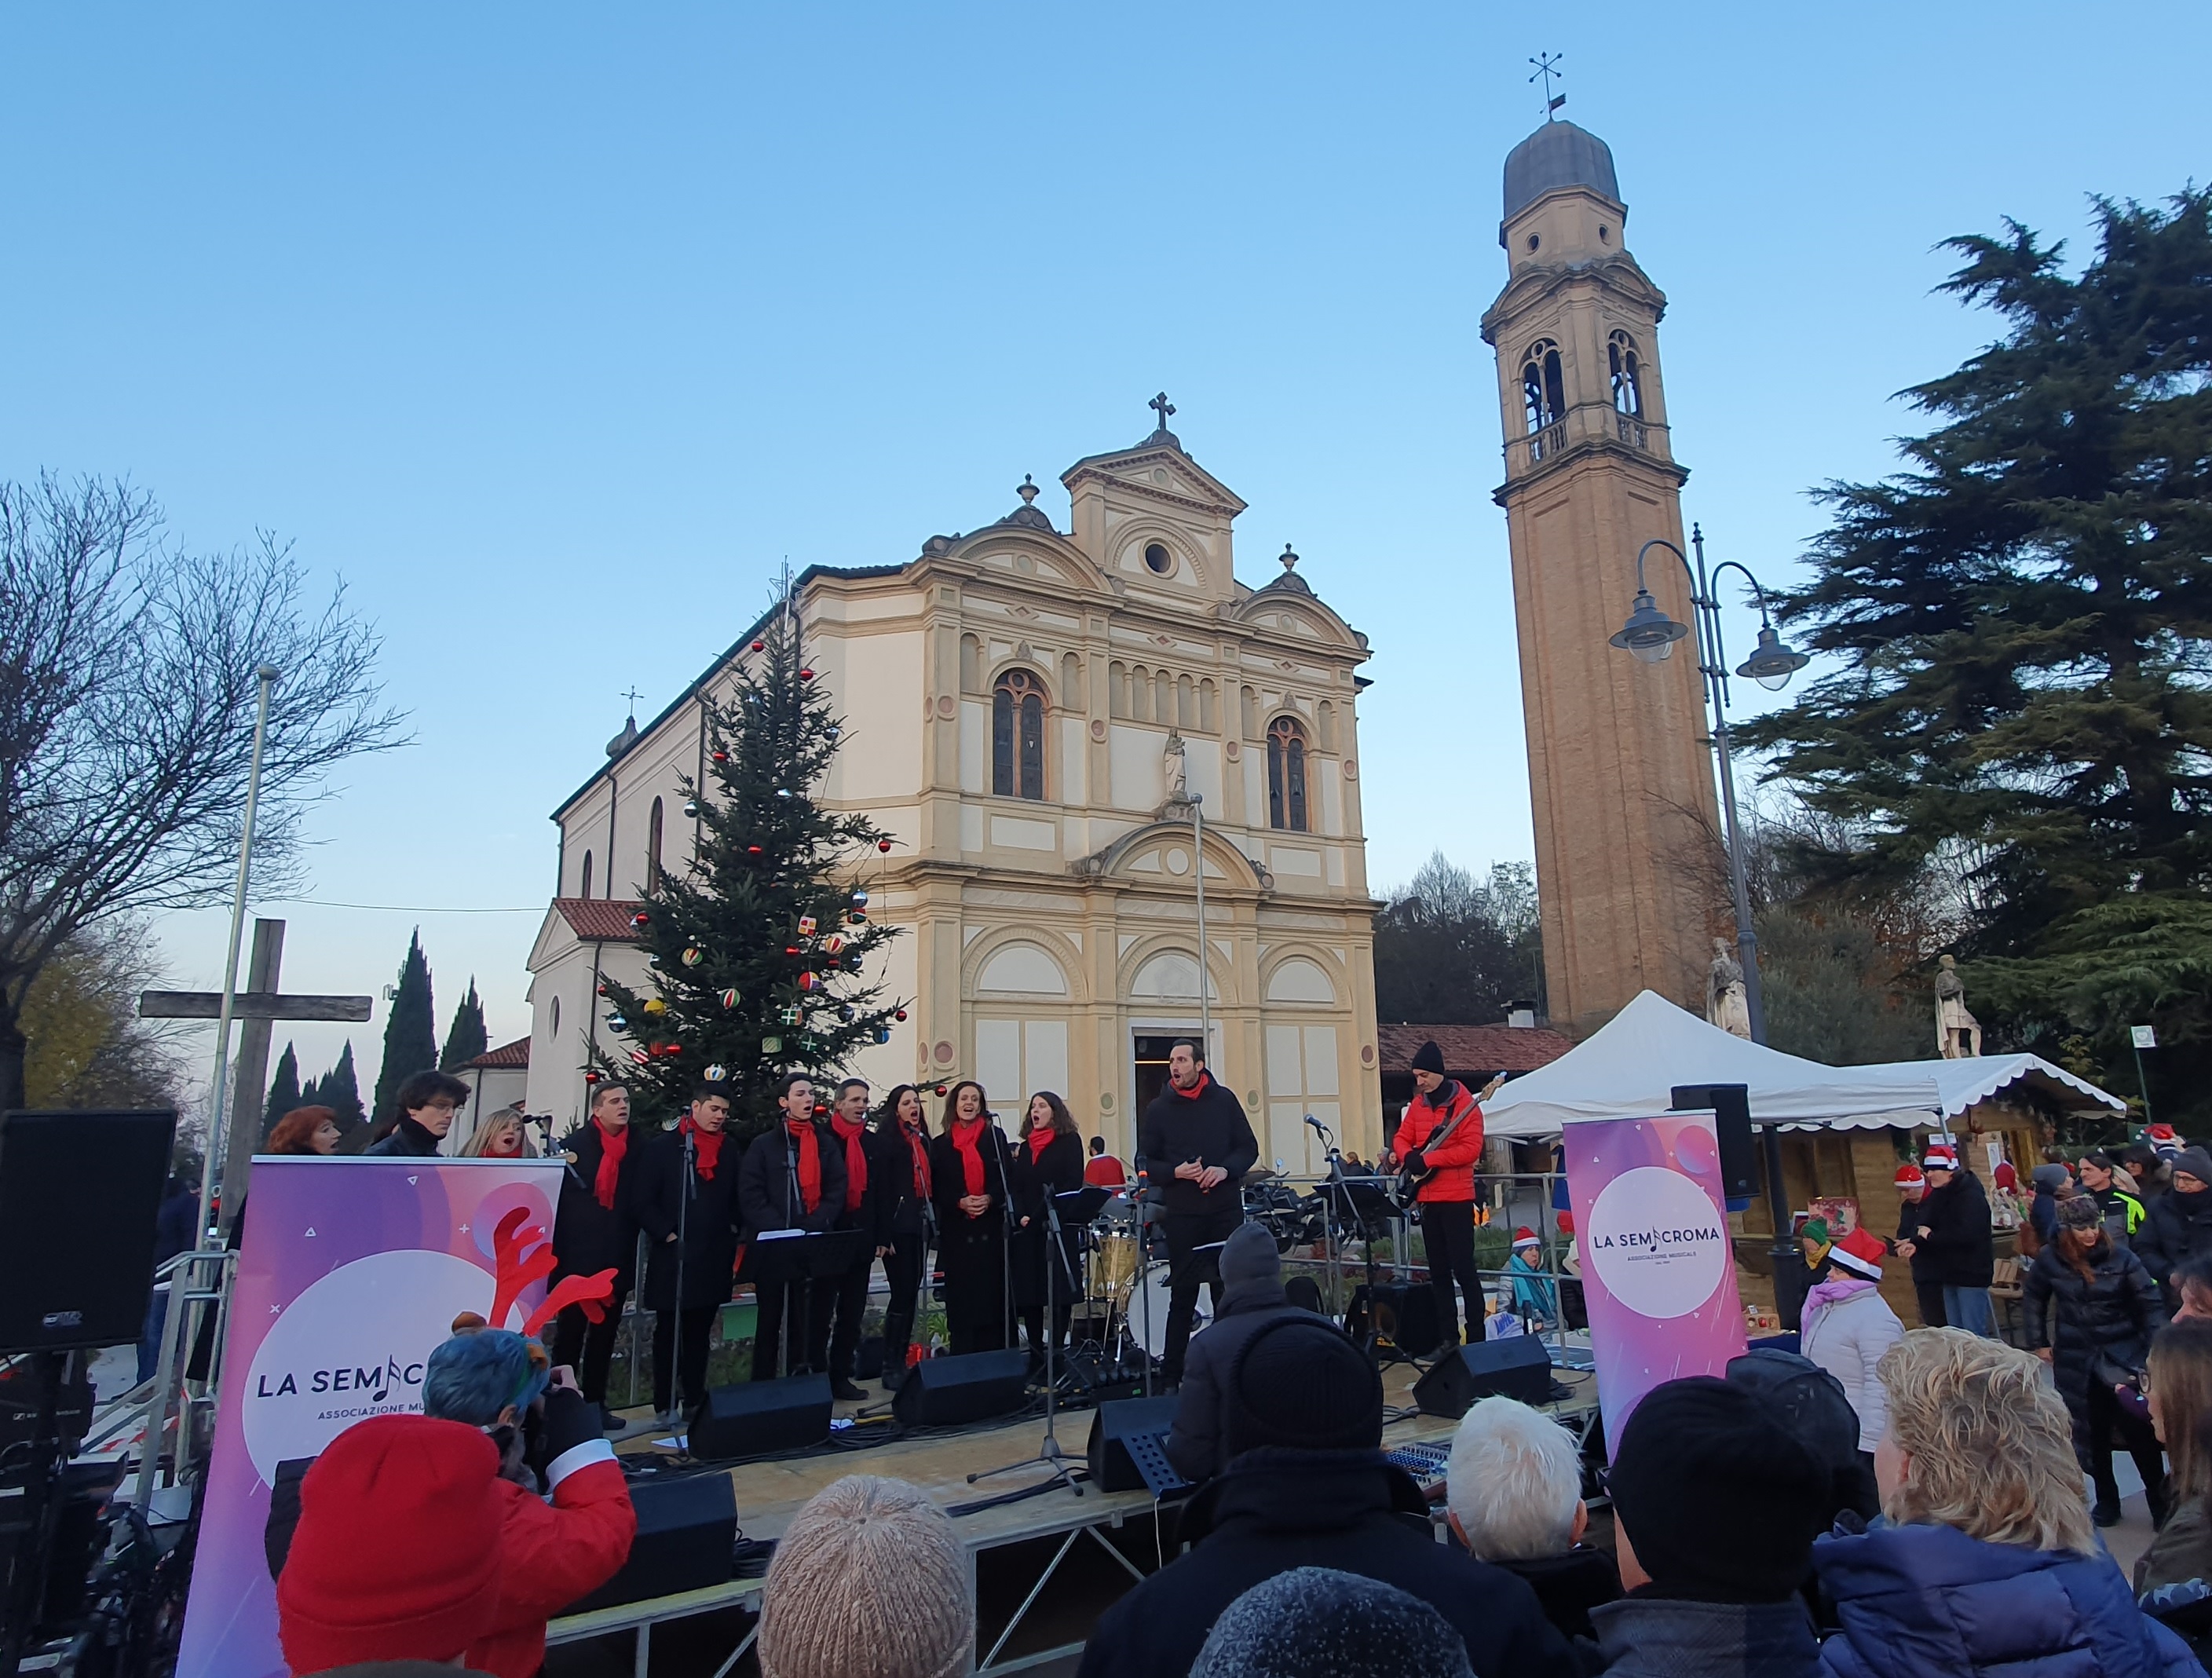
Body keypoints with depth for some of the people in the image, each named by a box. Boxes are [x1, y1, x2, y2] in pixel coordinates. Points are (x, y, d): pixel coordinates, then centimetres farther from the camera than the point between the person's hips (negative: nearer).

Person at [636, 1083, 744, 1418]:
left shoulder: (728, 1150, 10)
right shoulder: (664, 1146, -4)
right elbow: (645, 1202, -6)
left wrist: (730, 1233, 3)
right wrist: (667, 1235, -11)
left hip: (713, 1259, 4)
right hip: (673, 1257, -4)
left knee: (699, 1333, 12)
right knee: (668, 1333, 5)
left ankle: (696, 1401, 21)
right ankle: (665, 1405, 13)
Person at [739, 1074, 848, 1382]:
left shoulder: (827, 1145, 10)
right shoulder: (763, 1145, 2)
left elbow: (837, 1191, 4)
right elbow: (750, 1195, -6)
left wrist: (815, 1226, -12)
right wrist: (780, 1232, -16)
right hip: (771, 1246, -2)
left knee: (806, 1318, 6)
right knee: (770, 1317, 6)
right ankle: (762, 1384, 15)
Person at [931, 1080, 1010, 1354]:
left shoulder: (995, 1137, 7)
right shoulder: (940, 1144, 7)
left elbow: (1007, 1178, 3)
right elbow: (935, 1189, 5)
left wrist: (990, 1199, -13)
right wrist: (960, 1202, -11)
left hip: (991, 1228, 0)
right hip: (956, 1230, 0)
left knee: (992, 1293, -2)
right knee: (961, 1295, 1)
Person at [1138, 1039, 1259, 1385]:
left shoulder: (1224, 1100, 4)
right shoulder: (1158, 1109, 3)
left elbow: (1249, 1148, 6)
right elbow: (1146, 1161, 4)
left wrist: (1226, 1169, -12)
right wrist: (1174, 1171, -14)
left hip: (1226, 1208, 1)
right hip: (1182, 1211, -1)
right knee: (1182, 1292, 2)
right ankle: (1171, 1373, 12)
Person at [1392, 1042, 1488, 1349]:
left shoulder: (1465, 1103, -9)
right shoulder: (1417, 1104, 11)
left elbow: (1471, 1148, -17)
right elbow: (1401, 1137, 13)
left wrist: (1427, 1158, -20)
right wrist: (1409, 1156, -10)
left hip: (1457, 1198, -7)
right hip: (1427, 1198, 7)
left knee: (1464, 1270, -5)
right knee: (1438, 1272, 11)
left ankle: (1476, 1337, 4)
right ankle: (1448, 1337, 19)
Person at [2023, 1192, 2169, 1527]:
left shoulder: (2120, 1256, -10)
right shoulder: (2050, 1259, -5)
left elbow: (2150, 1304, -7)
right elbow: (2032, 1298, 10)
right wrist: (2038, 1343, 9)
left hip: (2122, 1356, -2)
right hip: (2076, 1360, 2)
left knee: (2138, 1427, -5)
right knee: (2092, 1432, 9)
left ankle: (2159, 1500, 13)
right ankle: (2106, 1501, 23)